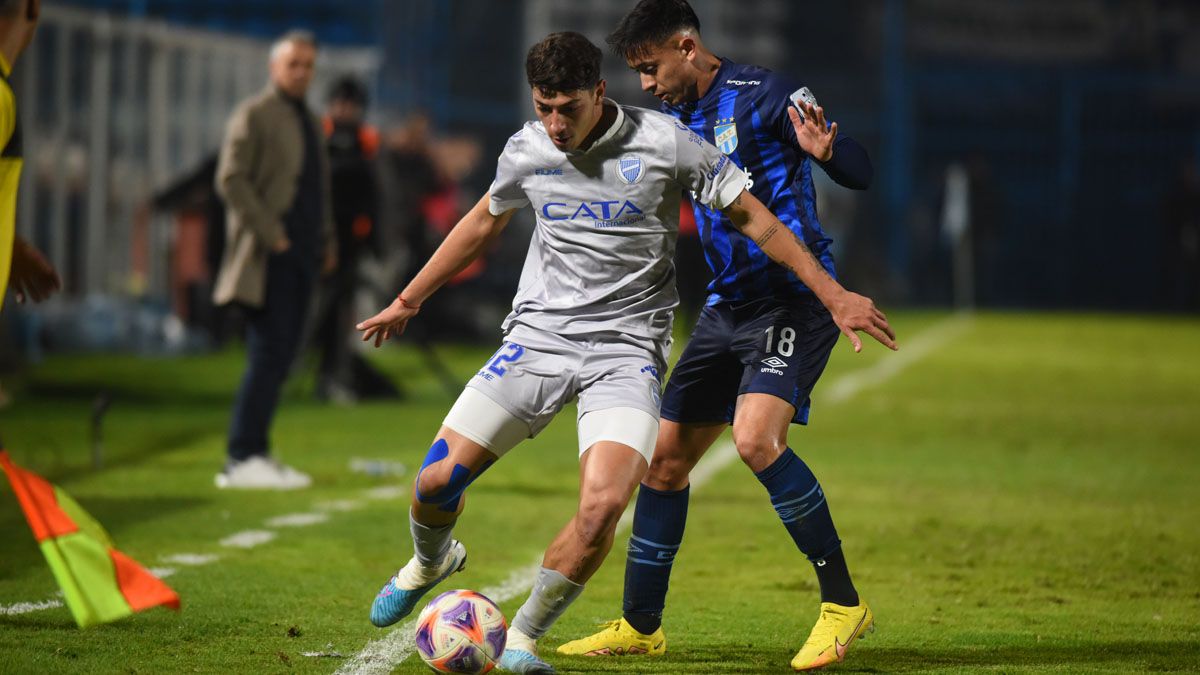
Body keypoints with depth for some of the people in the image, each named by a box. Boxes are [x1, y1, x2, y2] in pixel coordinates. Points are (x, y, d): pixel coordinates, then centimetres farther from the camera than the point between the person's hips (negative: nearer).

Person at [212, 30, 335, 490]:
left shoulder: (310, 122, 20)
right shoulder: (253, 116, -6)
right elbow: (230, 180, -14)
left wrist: (326, 240, 16)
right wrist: (271, 234, -18)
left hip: (301, 255, 8)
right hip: (269, 256, -8)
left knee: (280, 357, 5)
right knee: (269, 354, -13)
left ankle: (256, 456, 7)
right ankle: (242, 460, -13)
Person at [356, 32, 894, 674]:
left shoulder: (665, 143, -10)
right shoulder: (526, 151, 1)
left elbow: (752, 217, 0)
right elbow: (483, 222, 22)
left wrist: (833, 295, -1)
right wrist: (406, 301, 29)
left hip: (626, 349, -3)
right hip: (538, 334, 3)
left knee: (603, 504, -25)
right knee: (437, 480, -7)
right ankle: (430, 561, 31)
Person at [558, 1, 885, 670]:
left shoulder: (762, 95, -12)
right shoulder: (680, 118, 11)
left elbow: (861, 172, -17)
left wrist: (825, 151, -37)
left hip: (795, 299, -8)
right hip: (727, 307, 8)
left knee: (756, 438, -27)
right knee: (666, 456, 7)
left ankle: (844, 603, -16)